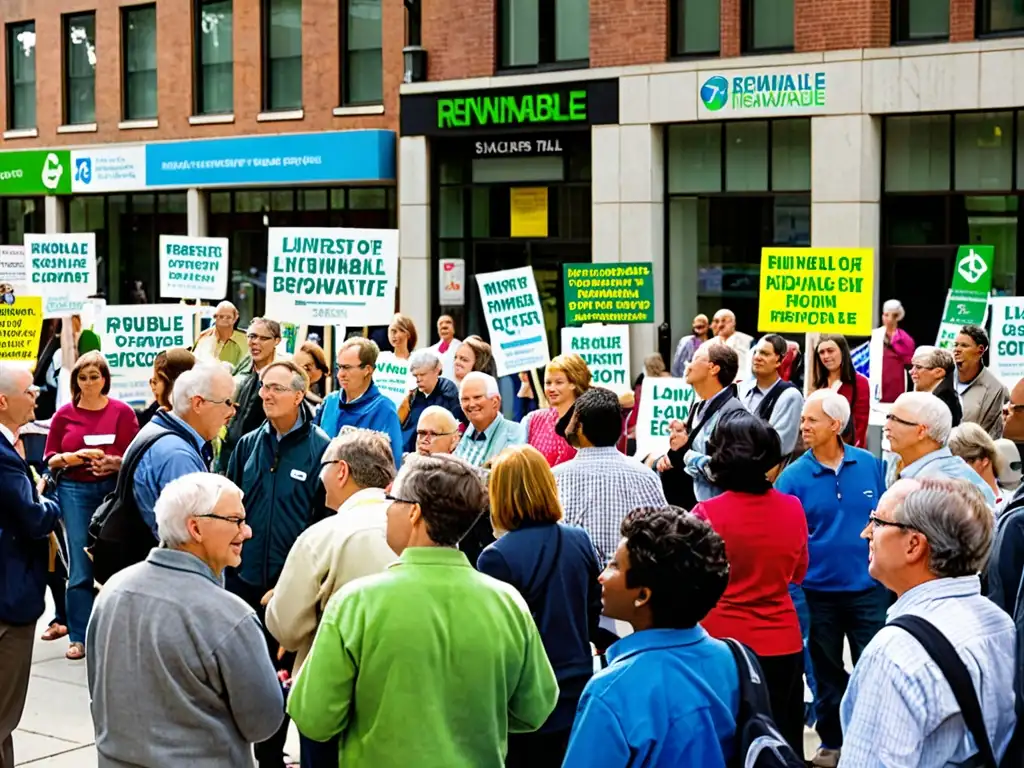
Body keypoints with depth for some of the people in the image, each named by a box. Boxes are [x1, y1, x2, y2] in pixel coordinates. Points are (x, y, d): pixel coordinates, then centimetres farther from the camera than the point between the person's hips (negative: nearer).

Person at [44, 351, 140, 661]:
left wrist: (115, 463, -18)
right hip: (75, 492, 0)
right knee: (81, 566, 0)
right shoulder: (64, 414, 3)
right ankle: (79, 636, 6)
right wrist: (75, 456, -14)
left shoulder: (122, 412, 1)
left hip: (114, 489, 0)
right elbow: (51, 460, 5)